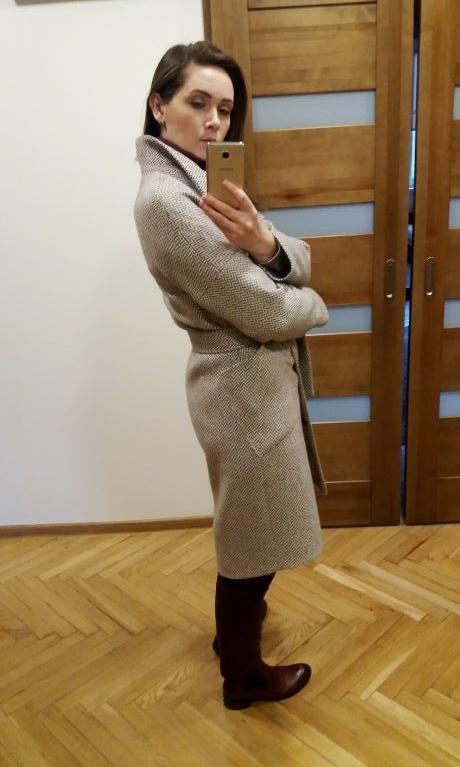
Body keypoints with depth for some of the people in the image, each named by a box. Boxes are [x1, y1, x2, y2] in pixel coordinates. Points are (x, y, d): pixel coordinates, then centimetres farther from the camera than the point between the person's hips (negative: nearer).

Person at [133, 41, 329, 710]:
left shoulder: (206, 181, 7)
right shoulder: (165, 199, -22)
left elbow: (300, 260, 0)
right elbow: (265, 312, -24)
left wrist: (266, 243, -22)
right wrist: (314, 304, -3)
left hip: (259, 379, 9)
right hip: (246, 387, -9)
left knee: (247, 526, 27)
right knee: (254, 535, 10)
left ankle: (235, 620, 53)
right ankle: (243, 676, 35)